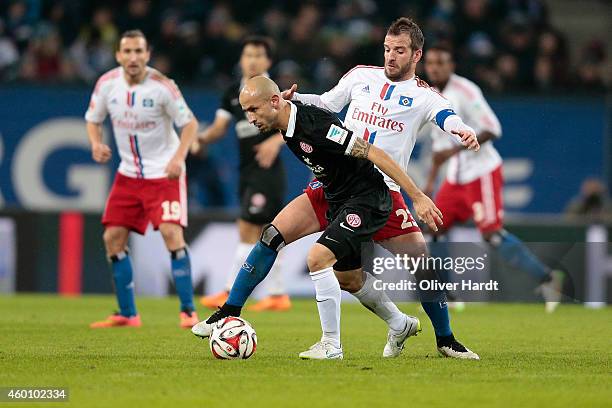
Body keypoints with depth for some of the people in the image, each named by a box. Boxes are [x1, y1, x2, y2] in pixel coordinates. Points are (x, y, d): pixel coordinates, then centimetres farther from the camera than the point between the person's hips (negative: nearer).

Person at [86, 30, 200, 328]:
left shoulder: (162, 86, -17)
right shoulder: (107, 84, -5)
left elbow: (190, 123, -11)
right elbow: (93, 119, 10)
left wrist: (178, 157, -25)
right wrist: (96, 143, -11)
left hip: (164, 173, -5)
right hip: (128, 174, 5)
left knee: (171, 232, -20)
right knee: (113, 237, 1)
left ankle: (188, 310, -13)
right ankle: (127, 314, 13)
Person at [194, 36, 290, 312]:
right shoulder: (233, 93, 12)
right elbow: (219, 127, 11)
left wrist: (275, 141, -23)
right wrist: (201, 138, -9)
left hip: (267, 171, -7)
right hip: (247, 172, 7)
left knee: (247, 230, -11)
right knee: (264, 234, 10)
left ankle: (230, 294, -12)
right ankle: (278, 295, 17)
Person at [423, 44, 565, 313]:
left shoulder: (464, 91, -14)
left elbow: (492, 129, -21)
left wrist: (455, 150, -24)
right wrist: (431, 180, 21)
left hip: (481, 174, -9)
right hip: (455, 178, 9)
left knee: (492, 234, -16)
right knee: (433, 230, 5)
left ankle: (546, 278, -10)